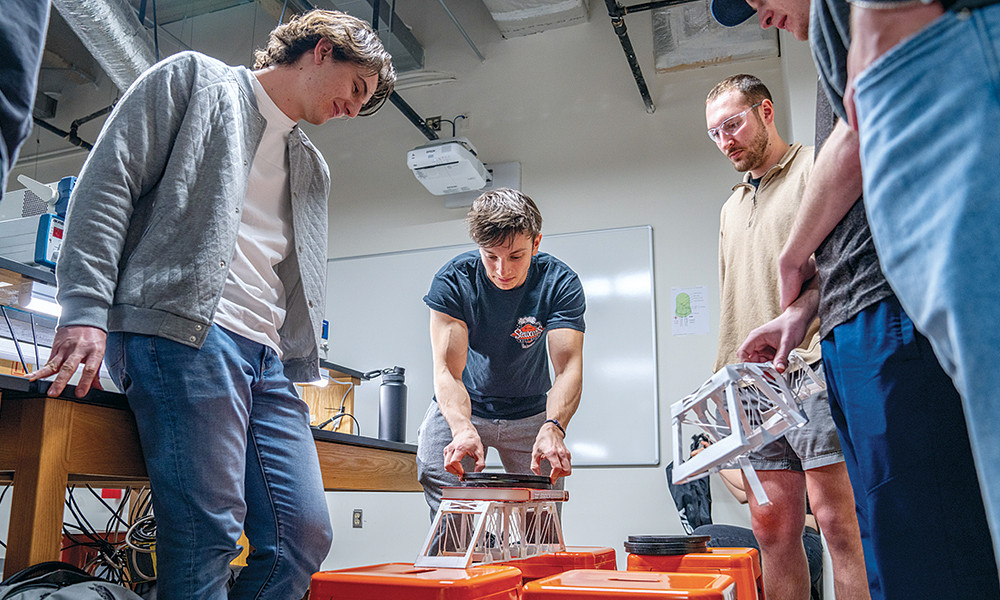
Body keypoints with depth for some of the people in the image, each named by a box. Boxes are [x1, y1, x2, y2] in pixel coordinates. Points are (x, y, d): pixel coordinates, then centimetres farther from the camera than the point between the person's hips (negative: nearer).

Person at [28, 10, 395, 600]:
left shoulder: (314, 169, 28)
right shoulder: (192, 78, 11)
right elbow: (108, 182, 0)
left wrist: (300, 367, 14)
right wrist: (85, 309, -11)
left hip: (269, 358, 7)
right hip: (182, 330, -7)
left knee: (306, 533, -4)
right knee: (208, 531, -16)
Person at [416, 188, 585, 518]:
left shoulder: (559, 283, -20)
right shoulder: (452, 280, -21)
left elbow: (568, 367, -29)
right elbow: (448, 369, -29)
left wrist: (553, 427, -48)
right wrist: (462, 428, -48)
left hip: (530, 412, 1)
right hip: (459, 408, 0)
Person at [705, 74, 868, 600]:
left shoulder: (816, 168, 4)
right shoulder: (732, 208, 26)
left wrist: (800, 322, -21)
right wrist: (721, 378, 18)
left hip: (813, 370, -7)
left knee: (837, 519, -8)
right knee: (773, 526, 6)